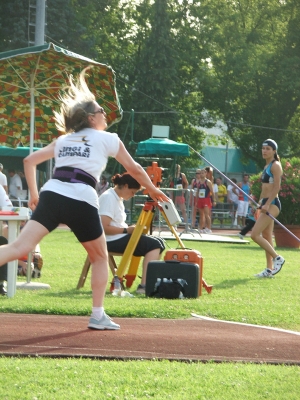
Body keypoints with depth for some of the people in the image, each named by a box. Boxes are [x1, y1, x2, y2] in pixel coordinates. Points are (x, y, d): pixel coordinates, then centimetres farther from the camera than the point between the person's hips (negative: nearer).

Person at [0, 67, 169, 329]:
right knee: (100, 258, 19)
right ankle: (98, 315, 14)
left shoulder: (63, 140, 26)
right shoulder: (108, 139, 16)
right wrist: (152, 190, 40)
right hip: (81, 201, -3)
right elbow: (134, 169, 23)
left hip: (51, 195, 3)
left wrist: (34, 194, 28)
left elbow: (30, 161, 23)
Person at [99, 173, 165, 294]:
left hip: (119, 237, 10)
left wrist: (131, 228, 6)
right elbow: (105, 228, -22)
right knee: (153, 245, -18)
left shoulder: (118, 198, 17)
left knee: (158, 242, 4)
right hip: (111, 242, -10)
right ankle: (144, 285, -26)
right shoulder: (108, 198, -14)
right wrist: (127, 230, -16)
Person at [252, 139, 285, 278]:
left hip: (272, 204, -10)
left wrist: (267, 204, -24)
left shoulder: (275, 165, -10)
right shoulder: (267, 166, 17)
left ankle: (277, 258, -6)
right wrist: (260, 203, 17)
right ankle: (270, 269, 13)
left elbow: (277, 187, -19)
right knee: (266, 238, 10)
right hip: (266, 203, 10)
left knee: (255, 235, -15)